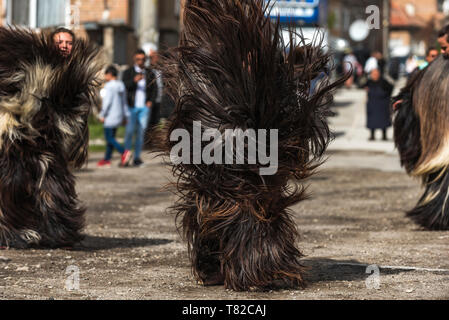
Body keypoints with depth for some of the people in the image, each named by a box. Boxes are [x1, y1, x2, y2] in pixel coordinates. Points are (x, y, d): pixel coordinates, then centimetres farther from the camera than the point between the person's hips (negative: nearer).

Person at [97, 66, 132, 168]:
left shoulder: (109, 86, -14)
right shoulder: (121, 86, 12)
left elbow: (107, 102, -17)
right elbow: (124, 102, 16)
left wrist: (102, 115, -10)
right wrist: (125, 115, 20)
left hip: (111, 116, -9)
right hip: (119, 115, 9)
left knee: (109, 138, -8)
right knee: (111, 137, 13)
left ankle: (124, 152, -22)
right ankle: (107, 159, 15)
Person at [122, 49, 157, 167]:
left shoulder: (150, 74, 14)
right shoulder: (128, 72, 6)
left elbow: (154, 89, 15)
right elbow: (124, 86, -9)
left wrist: (151, 101, -2)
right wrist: (134, 80, -28)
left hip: (144, 107, 2)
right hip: (132, 106, -2)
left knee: (141, 132, -1)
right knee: (129, 131, -8)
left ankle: (137, 157, 2)